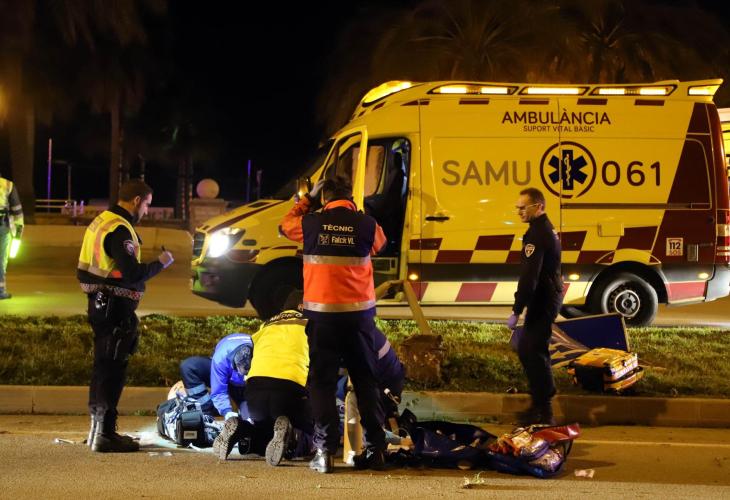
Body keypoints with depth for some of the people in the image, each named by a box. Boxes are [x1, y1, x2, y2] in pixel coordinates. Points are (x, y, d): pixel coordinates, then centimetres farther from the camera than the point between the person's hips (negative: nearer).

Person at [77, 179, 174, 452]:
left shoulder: (102, 221, 13)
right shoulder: (119, 229, -18)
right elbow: (132, 274, -24)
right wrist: (160, 264, -11)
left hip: (101, 304, 10)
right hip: (115, 307, -10)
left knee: (104, 367, 17)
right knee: (112, 369, -5)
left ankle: (98, 430, 26)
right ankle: (104, 435, -2)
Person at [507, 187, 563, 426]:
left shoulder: (537, 234, -19)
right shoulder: (547, 229, 15)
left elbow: (529, 276, -26)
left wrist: (517, 311, -26)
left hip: (542, 301, -11)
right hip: (549, 297, 11)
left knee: (534, 352, -8)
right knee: (526, 348, 17)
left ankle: (543, 412, -5)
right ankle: (540, 404, 24)